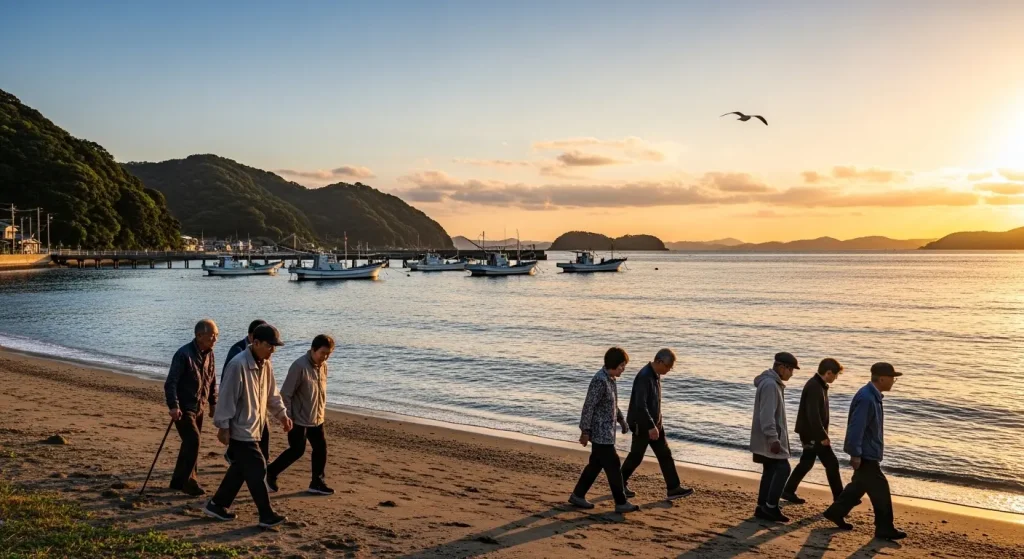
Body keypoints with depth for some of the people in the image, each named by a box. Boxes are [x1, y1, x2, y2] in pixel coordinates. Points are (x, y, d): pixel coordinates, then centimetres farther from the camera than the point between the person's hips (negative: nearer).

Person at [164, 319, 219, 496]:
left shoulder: (209, 354, 5)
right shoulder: (184, 354, -18)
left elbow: (212, 381, 17)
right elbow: (171, 382, -19)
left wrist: (213, 403, 16)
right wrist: (173, 406, -26)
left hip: (199, 408, 8)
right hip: (183, 408, -8)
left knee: (191, 443, 12)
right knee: (193, 440, -16)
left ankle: (179, 480, 24)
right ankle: (187, 480, -6)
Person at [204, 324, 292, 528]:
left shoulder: (265, 365, 6)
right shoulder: (238, 365, -22)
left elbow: (272, 394, 16)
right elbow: (227, 397, -20)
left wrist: (282, 414, 7)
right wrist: (223, 426, -17)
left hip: (253, 428, 9)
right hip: (240, 430, -9)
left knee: (241, 469, 16)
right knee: (257, 470, -5)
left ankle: (217, 505, 30)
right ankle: (267, 516, 3)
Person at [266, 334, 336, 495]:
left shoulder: (323, 366, 3)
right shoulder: (299, 366, -21)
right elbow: (285, 394, -18)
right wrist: (288, 417, -18)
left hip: (317, 419, 8)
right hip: (299, 419, -8)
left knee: (321, 448, 7)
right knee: (297, 450, -2)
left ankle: (317, 483, 19)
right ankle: (270, 473, 16)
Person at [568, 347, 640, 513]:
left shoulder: (610, 379, 9)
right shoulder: (600, 381, -22)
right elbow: (588, 407, -22)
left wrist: (621, 419, 26)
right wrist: (585, 431, -21)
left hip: (605, 432, 10)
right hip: (601, 433, -10)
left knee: (596, 464, 15)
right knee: (613, 467, -2)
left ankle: (577, 495, 23)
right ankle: (621, 503, 7)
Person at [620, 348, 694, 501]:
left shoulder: (656, 375, 7)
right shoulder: (644, 377, -24)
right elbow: (640, 405, -28)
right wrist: (651, 426, -28)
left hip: (654, 423, 9)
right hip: (641, 425, -9)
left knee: (665, 455, 6)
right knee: (636, 456, 5)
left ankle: (673, 488, 9)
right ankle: (620, 483, 23)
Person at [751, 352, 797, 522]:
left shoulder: (774, 383, 16)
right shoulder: (770, 385, -18)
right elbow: (767, 415, -24)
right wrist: (773, 438, -26)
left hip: (770, 437, 11)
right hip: (769, 438, -11)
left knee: (770, 471, 11)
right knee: (783, 468, -10)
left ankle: (763, 507, 14)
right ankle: (770, 506, -7)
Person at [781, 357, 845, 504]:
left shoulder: (819, 385, 10)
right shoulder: (814, 388, -23)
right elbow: (813, 415, -27)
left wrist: (822, 433, 21)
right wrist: (823, 436, -23)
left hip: (812, 433, 10)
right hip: (812, 434, -10)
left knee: (806, 462, 16)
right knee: (831, 463, -3)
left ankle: (788, 491, 23)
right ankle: (839, 497, 6)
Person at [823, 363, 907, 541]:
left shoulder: (873, 395, 9)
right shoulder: (866, 398, -24)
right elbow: (856, 428, -26)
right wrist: (856, 454, -24)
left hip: (868, 452, 10)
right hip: (865, 454, -10)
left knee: (859, 485, 19)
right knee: (880, 488, -2)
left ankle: (835, 512, 29)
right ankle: (885, 529, 7)